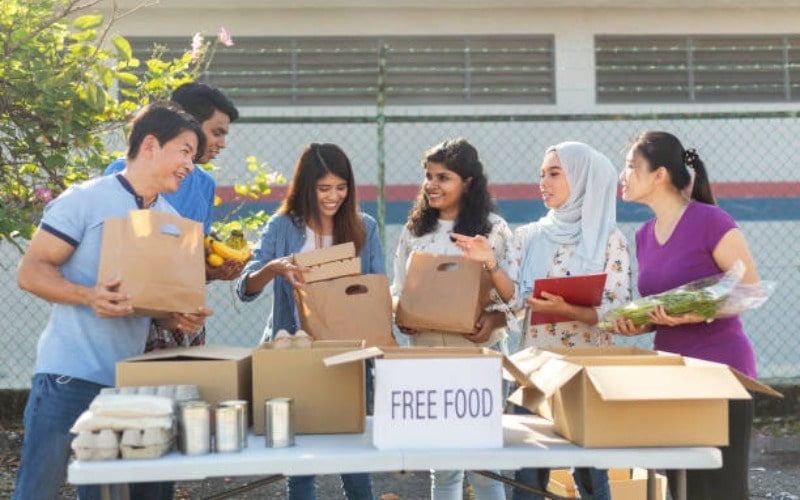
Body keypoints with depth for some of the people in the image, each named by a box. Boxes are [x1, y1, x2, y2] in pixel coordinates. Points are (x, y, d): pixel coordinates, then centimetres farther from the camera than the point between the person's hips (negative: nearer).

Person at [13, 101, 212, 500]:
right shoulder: (85, 199, -6)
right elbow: (30, 271, -8)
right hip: (68, 376, -6)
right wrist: (90, 295, -25)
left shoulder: (171, 221, 12)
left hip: (128, 380, 6)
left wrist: (180, 318, -3)